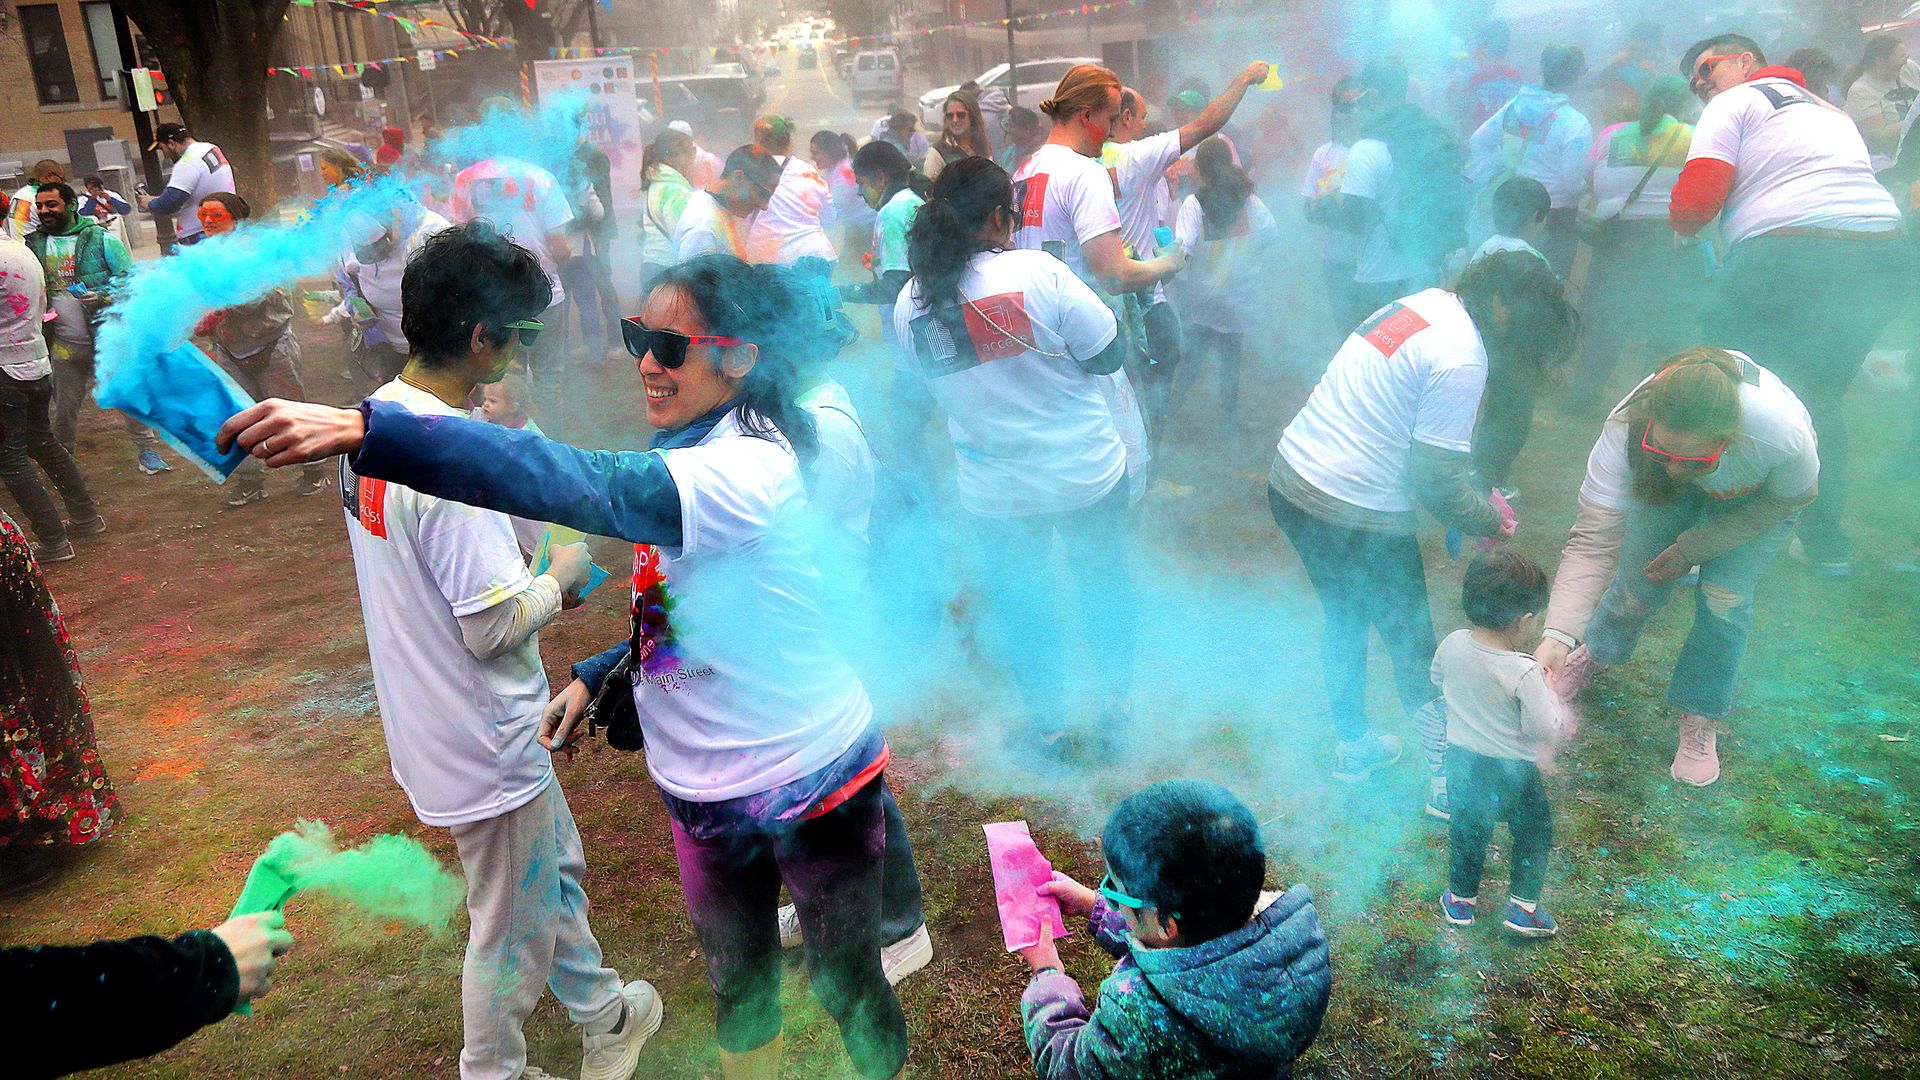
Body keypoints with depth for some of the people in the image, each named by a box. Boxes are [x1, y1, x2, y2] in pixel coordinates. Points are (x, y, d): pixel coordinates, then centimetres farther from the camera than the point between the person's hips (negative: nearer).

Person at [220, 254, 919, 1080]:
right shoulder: (690, 452, 1)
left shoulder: (752, 468, -29)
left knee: (848, 988, 16)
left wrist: (363, 430, -51)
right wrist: (595, 677, 2)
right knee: (735, 981, 27)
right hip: (706, 792, 8)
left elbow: (590, 486, -45)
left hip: (812, 790, -8)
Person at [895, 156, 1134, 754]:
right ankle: (1116, 699, 39)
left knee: (1018, 602, 21)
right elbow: (1108, 354, -16)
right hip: (1085, 476, -2)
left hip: (993, 493, 2)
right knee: (1103, 582, 23)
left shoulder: (909, 304, -8)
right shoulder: (1038, 272, -22)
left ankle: (1047, 722, 35)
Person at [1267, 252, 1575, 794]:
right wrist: (1488, 520, 1)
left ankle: (1354, 749, 44)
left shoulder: (1424, 303, 7)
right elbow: (1434, 479, -17)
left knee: (1344, 621, 26)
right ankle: (1446, 780, 26)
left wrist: (1475, 489, 13)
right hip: (1355, 517, -9)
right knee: (1414, 647, 10)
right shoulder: (1462, 360, -20)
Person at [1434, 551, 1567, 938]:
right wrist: (1553, 693, -7)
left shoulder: (1452, 645, -13)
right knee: (1535, 831, 20)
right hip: (1511, 772, -5)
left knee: (1466, 829, 24)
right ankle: (1522, 907, 24)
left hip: (1460, 761, 5)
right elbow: (1543, 729, -22)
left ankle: (1460, 899, 38)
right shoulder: (1525, 672, -30)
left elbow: (1438, 680, 7)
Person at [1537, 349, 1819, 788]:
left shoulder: (1783, 435, -43)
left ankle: (1701, 721, 13)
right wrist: (1557, 636, -53)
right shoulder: (1626, 429, -42)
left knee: (1725, 597, -11)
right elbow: (1593, 540, -43)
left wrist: (1693, 547, -20)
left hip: (1761, 493, -1)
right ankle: (1594, 653, 34)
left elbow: (1790, 499, -18)